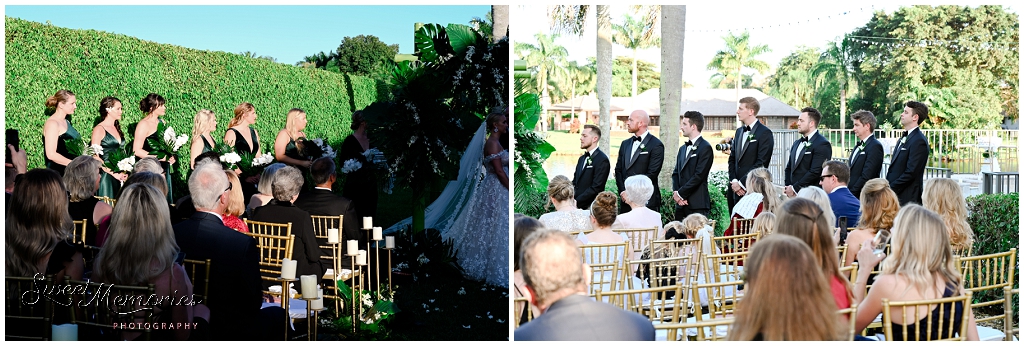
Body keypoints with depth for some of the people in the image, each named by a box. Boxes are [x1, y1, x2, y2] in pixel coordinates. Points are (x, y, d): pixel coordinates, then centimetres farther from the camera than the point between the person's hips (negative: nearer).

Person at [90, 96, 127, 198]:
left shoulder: (117, 128, 16)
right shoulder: (99, 129, -6)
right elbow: (95, 157, -13)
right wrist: (113, 173, -15)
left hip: (120, 176, 7)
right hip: (106, 175, -7)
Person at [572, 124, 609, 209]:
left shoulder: (602, 160, -10)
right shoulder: (582, 159, 18)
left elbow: (596, 188, -16)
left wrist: (577, 202, -17)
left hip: (590, 208, -7)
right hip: (576, 206, 7)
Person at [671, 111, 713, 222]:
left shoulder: (705, 148, -6)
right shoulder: (683, 148, 20)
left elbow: (699, 175, -14)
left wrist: (680, 193, -11)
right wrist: (676, 192, -2)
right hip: (681, 204, 7)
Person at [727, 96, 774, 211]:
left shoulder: (764, 133, -5)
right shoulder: (739, 131, 19)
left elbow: (761, 163, -12)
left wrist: (741, 183, -13)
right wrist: (733, 180, 1)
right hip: (736, 188, 7)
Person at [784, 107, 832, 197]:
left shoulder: (822, 144, -8)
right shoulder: (797, 143, 19)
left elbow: (815, 172, -16)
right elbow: (789, 168, 21)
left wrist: (794, 188, -12)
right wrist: (788, 188, 4)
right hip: (793, 194, 7)